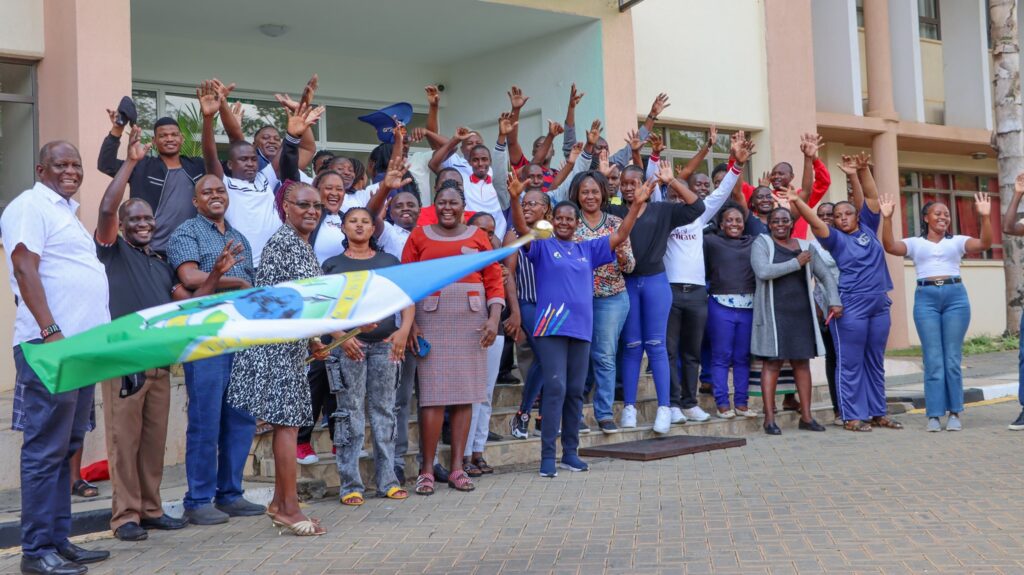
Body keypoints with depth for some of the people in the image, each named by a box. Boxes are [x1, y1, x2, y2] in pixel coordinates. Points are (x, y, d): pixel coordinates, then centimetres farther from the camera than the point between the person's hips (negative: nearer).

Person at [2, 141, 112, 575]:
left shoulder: (65, 211, 23)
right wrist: (50, 333, -22)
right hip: (51, 345, -9)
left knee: (66, 448, 11)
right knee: (46, 450, -6)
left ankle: (59, 540, 18)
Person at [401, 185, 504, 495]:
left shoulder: (477, 236, 9)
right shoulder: (419, 236, 6)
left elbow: (494, 280, 6)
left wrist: (494, 319, -6)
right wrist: (409, 323, -6)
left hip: (471, 320, 2)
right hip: (431, 319, -2)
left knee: (465, 393, 5)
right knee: (432, 393, -4)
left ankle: (457, 467, 12)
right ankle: (427, 469, 4)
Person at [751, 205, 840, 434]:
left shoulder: (805, 246, 13)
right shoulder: (762, 243, 1)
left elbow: (825, 275, 16)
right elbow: (762, 271, -16)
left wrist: (834, 301, 3)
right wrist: (796, 263, -12)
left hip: (801, 313, 4)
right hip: (774, 312, -4)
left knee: (802, 362, 7)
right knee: (773, 362, -5)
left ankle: (806, 416, 13)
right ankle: (769, 418, -2)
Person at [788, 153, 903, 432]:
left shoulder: (867, 228, 12)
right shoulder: (835, 238, 1)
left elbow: (871, 197, 8)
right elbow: (815, 222, -13)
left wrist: (862, 170, -2)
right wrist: (797, 201, -25)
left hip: (879, 305, 5)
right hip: (850, 307, -5)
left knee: (875, 362, 11)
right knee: (851, 364, -2)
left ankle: (878, 412, 18)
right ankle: (853, 416, 3)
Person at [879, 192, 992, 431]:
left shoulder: (957, 241, 14)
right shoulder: (915, 243, 11)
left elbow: (985, 244, -1)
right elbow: (889, 246, -6)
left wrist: (985, 217, -13)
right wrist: (887, 218, -17)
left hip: (956, 296, 1)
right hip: (926, 298, -1)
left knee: (952, 358, 2)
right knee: (933, 359, -2)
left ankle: (954, 413, 9)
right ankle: (934, 414, 2)